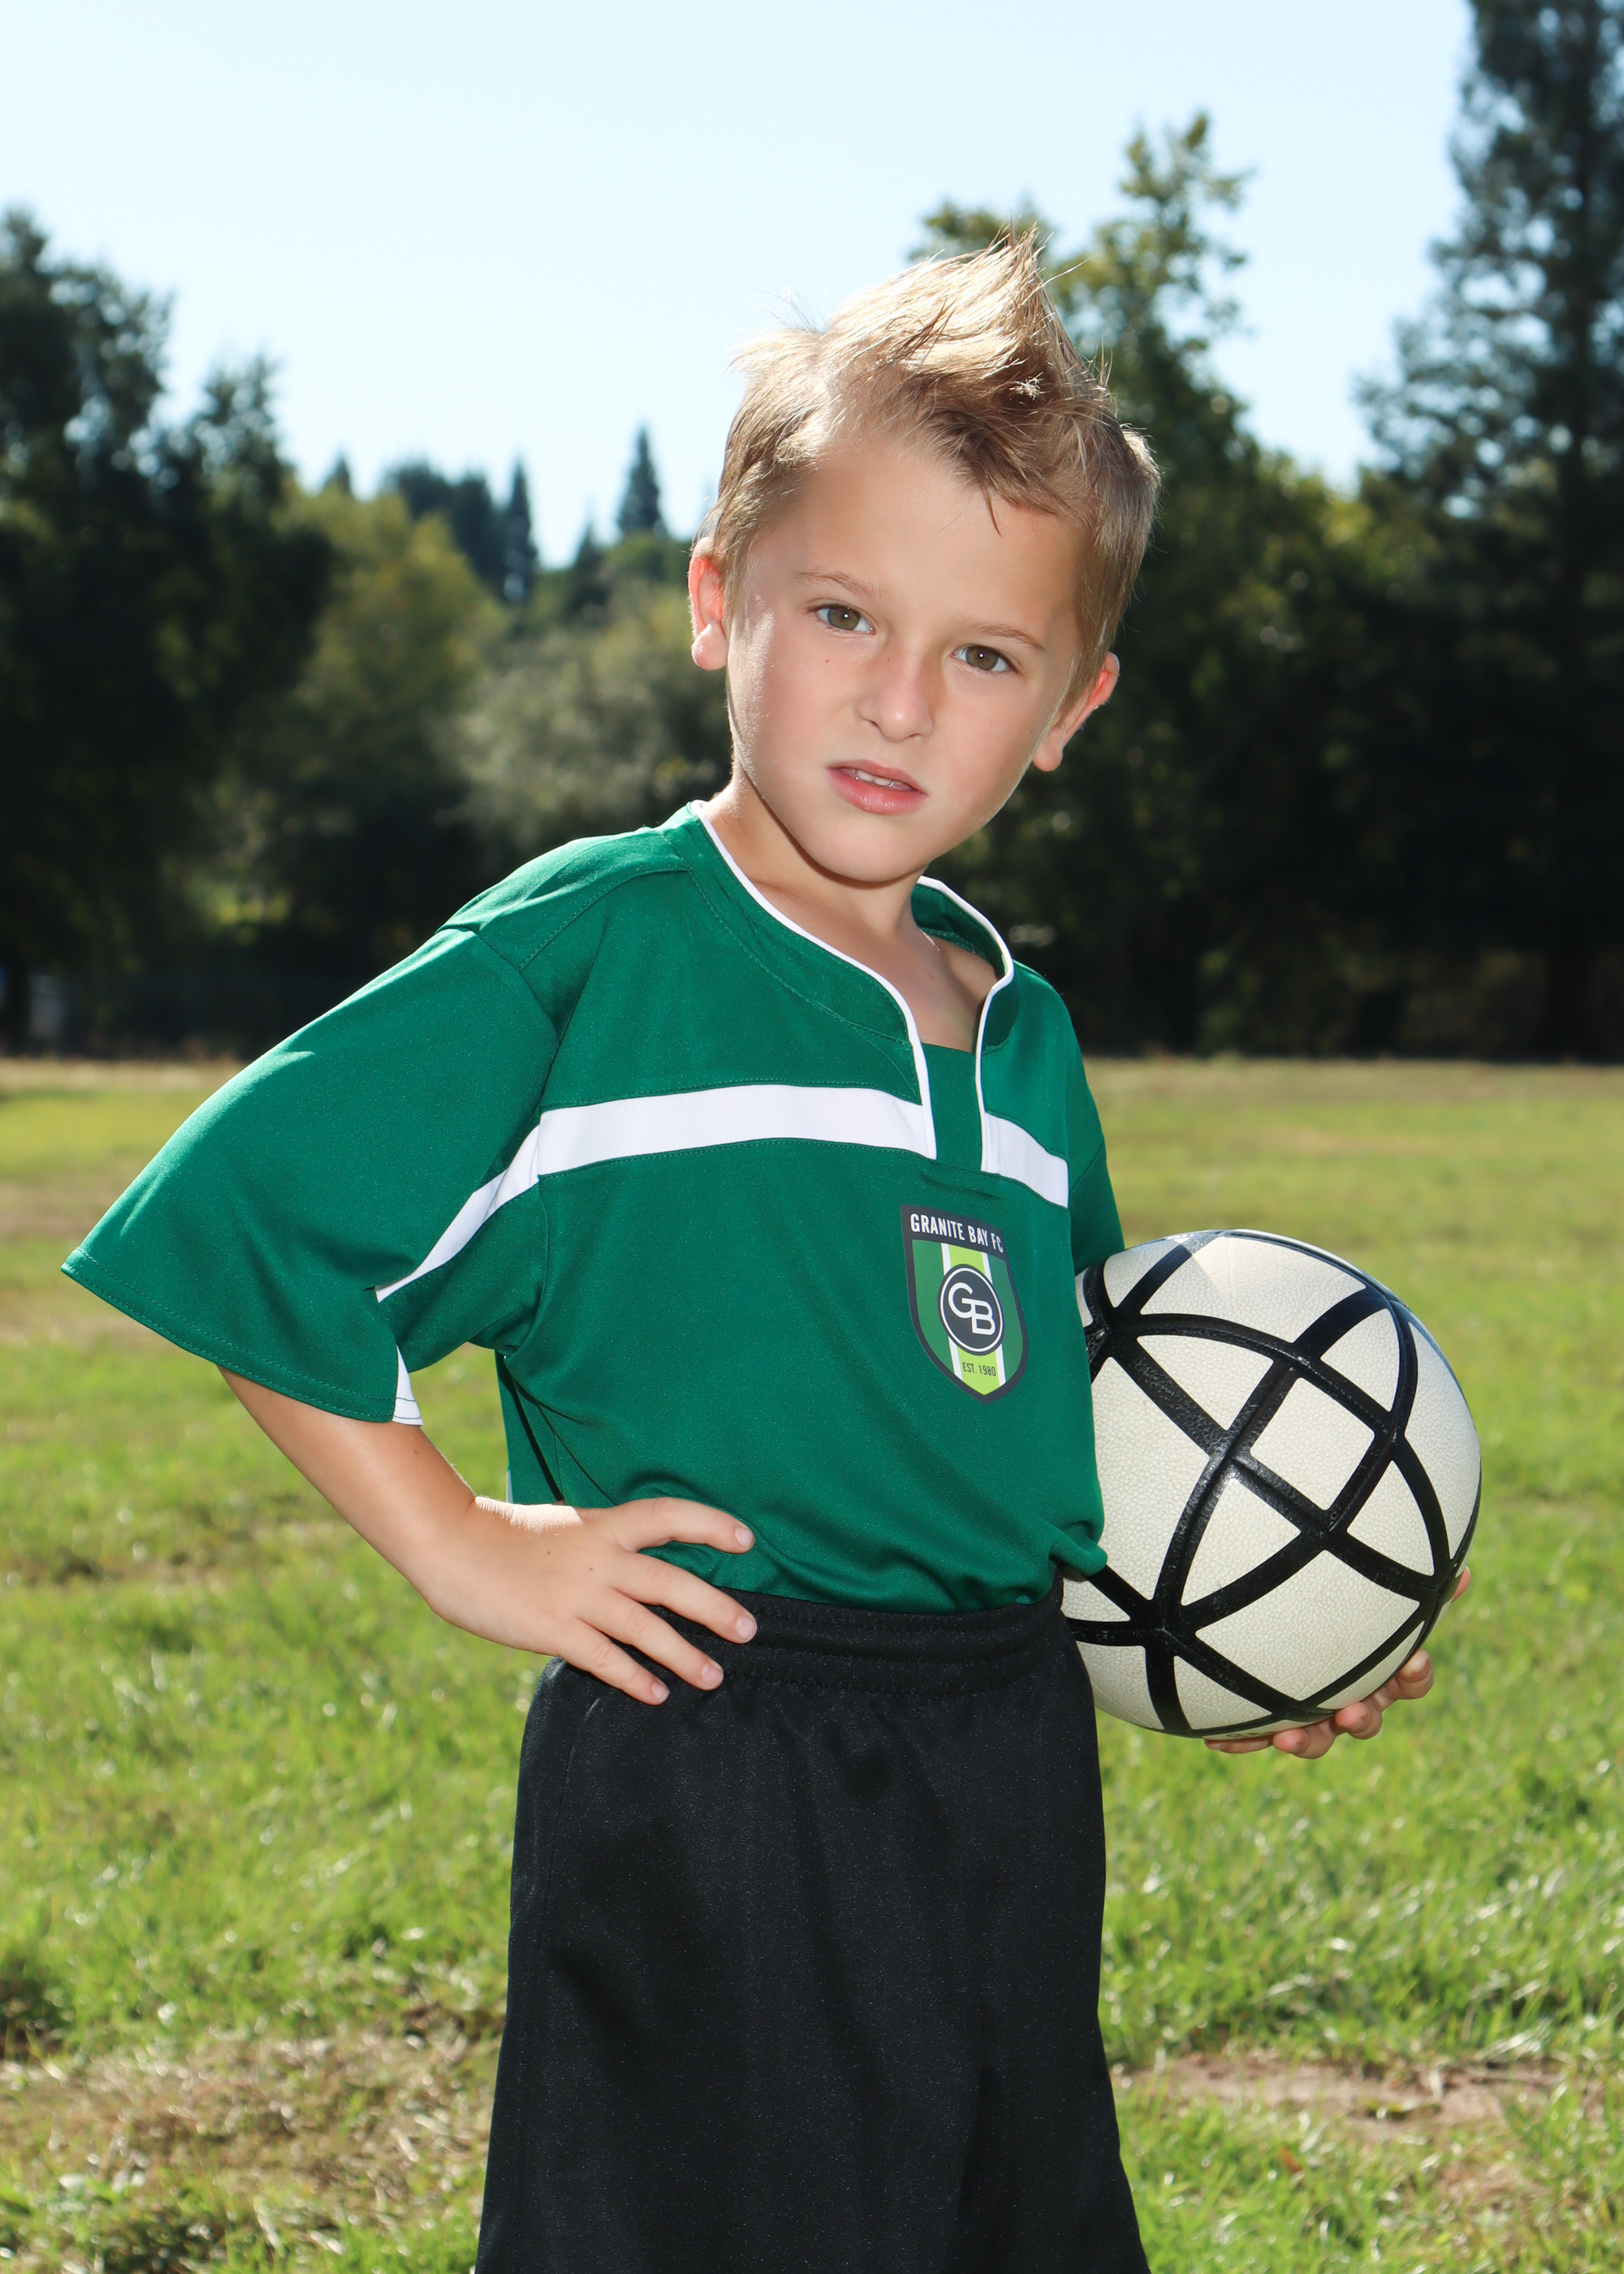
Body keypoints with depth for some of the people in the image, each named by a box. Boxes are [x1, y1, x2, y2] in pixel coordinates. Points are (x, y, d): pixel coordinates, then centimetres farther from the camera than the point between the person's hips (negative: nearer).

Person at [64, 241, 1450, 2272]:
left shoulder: (1024, 1035, 11)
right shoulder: (582, 960, -10)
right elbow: (235, 1210, -12)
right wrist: (458, 1545, -11)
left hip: (1012, 1782, 7)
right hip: (706, 1799, -6)